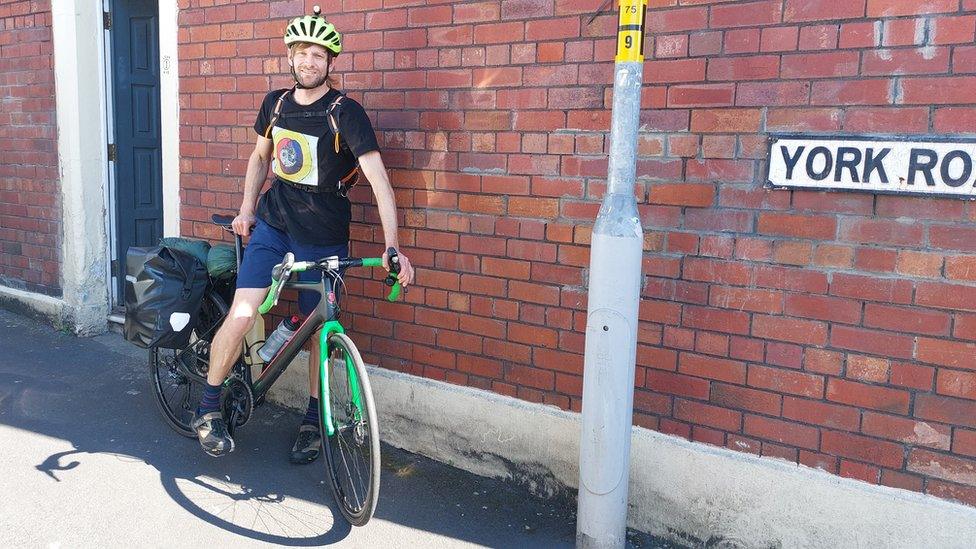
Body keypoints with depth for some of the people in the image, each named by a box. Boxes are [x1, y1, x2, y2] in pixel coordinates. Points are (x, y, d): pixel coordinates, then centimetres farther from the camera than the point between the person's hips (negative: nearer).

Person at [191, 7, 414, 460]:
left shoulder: (345, 113, -12)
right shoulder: (275, 103, 3)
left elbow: (378, 177, -21)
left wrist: (392, 247, -29)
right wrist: (246, 208, 9)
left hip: (322, 237, -3)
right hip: (272, 224, 3)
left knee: (320, 329, 6)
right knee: (241, 316, -9)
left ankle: (313, 421, 26)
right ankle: (208, 408, 12)